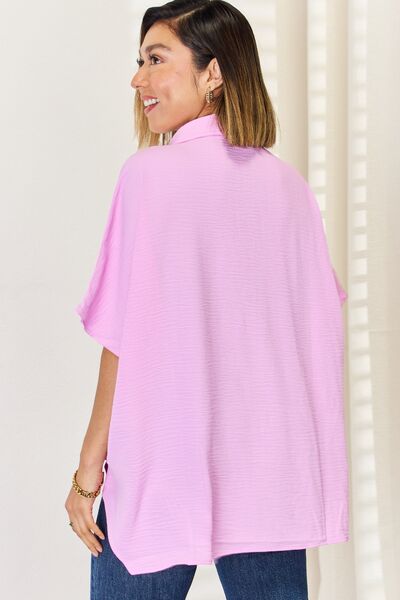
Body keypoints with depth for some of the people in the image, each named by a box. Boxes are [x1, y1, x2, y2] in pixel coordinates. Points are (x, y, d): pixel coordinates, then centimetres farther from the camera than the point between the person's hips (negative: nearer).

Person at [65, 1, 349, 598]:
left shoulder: (151, 173, -10)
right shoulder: (289, 184, 5)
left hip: (164, 472, -5)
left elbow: (128, 342, -12)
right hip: (275, 476, 5)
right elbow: (319, 329, 9)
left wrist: (89, 469, -4)